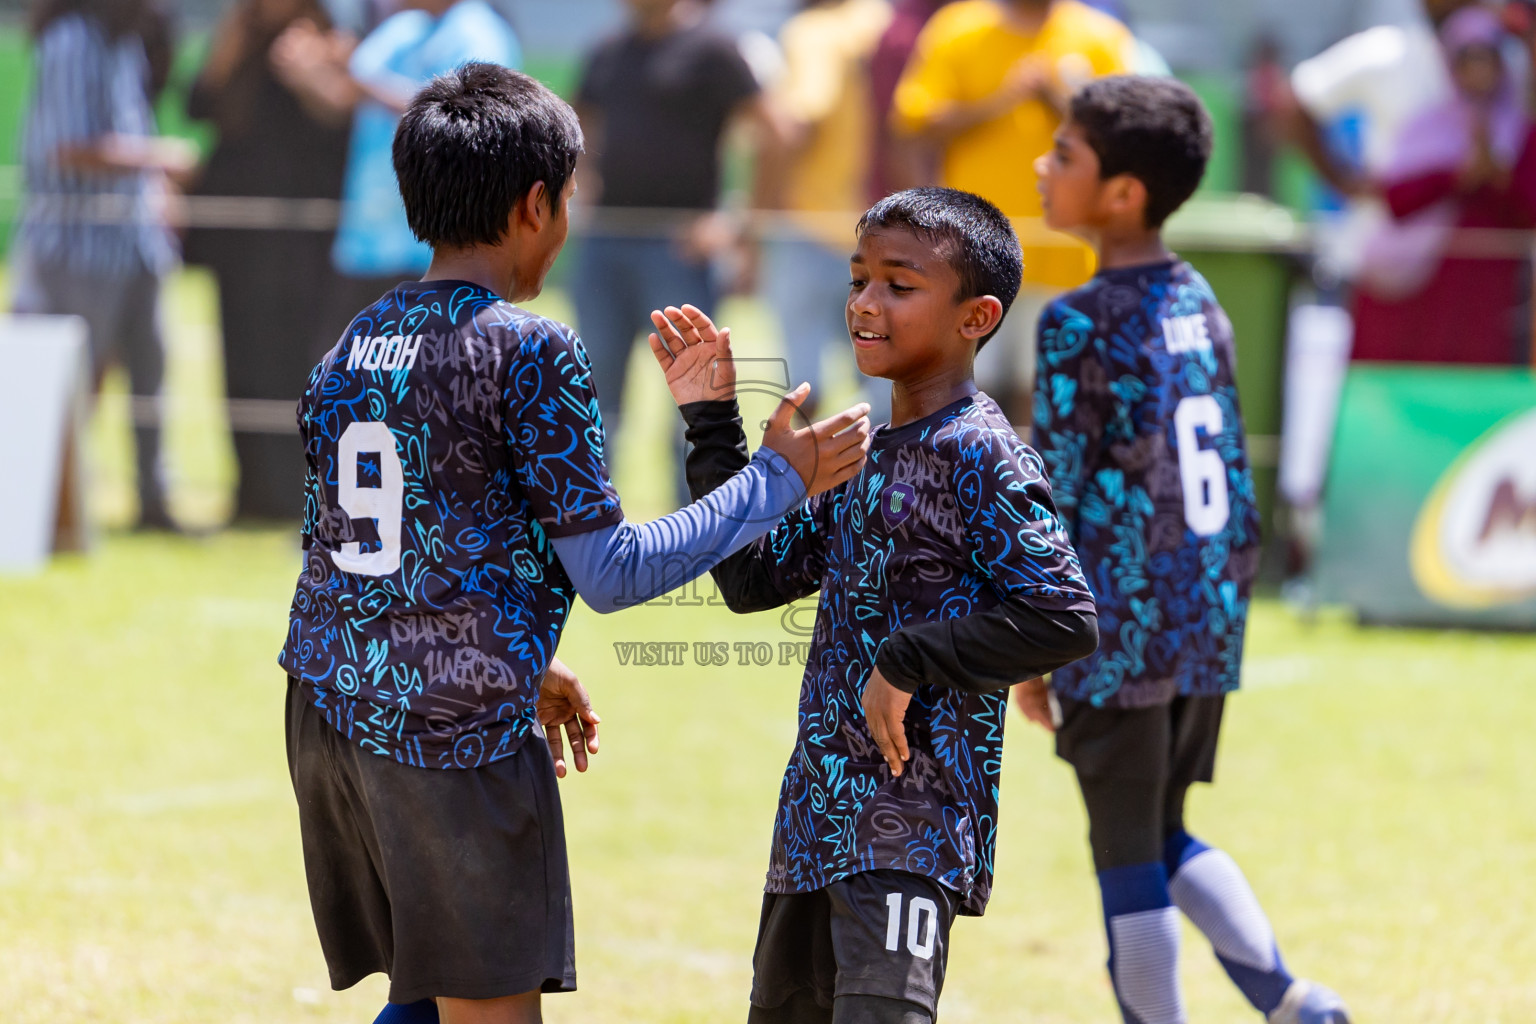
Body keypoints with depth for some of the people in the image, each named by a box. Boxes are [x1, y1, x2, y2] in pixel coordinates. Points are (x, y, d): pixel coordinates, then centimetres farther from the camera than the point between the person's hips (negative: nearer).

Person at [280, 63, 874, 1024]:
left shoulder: (355, 343, 11)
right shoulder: (531, 351, -11)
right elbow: (611, 574, -11)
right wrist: (781, 477, -2)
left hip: (331, 706, 7)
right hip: (459, 730, -7)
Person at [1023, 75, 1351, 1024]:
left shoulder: (1080, 325, -13)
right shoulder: (1202, 305, 8)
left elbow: (1052, 500, -12)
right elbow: (1237, 478, 13)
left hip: (1119, 632, -7)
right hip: (1210, 625, 7)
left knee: (1128, 859, 3)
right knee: (1168, 838, 20)